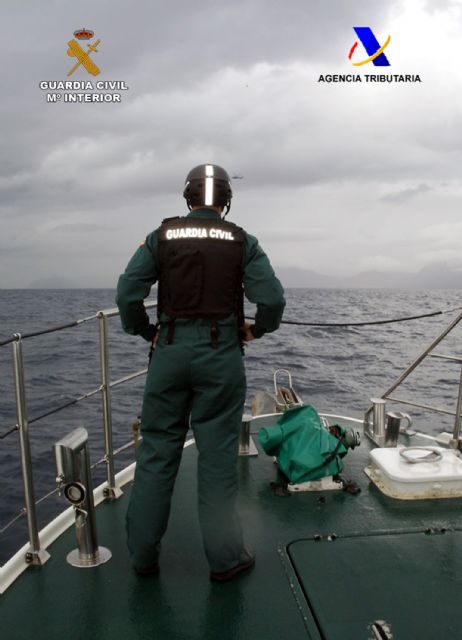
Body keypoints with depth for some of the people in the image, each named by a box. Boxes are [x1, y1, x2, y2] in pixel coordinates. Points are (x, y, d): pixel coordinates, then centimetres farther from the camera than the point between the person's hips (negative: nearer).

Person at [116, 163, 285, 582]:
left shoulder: (162, 237, 3)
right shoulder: (242, 242, 0)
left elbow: (127, 293, -5)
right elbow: (272, 298, -9)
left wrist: (147, 332, 10)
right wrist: (256, 329, 9)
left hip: (170, 351, 2)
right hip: (221, 354, -1)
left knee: (156, 452, 12)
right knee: (218, 456, 8)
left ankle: (143, 555, 25)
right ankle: (225, 558, 21)